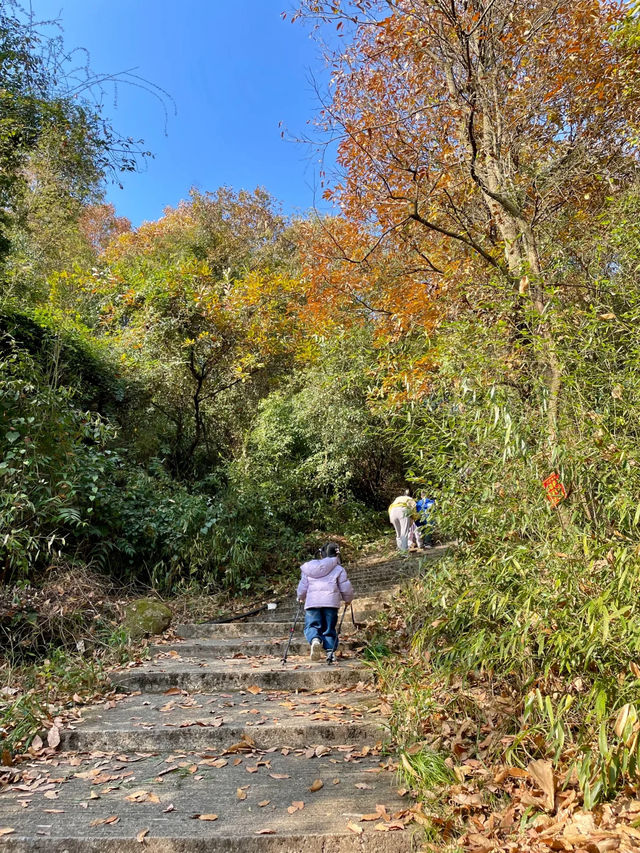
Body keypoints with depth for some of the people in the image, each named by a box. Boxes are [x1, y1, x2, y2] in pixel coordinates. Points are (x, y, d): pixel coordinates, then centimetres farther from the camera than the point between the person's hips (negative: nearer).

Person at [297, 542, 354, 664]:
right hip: (331, 602, -1)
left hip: (312, 603, 1)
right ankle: (330, 651, -5)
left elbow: (302, 588, 17)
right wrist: (348, 599, 27)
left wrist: (300, 598, 38)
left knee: (311, 625, 5)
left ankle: (315, 640, -26)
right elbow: (346, 588, 7)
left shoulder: (308, 569, 15)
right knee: (329, 628, 10)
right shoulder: (338, 569, 8)